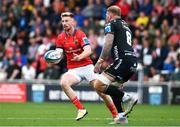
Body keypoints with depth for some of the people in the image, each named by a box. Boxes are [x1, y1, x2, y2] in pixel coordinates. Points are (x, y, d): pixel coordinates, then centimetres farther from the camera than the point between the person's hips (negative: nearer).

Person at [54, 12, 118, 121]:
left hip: (86, 66, -3)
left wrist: (80, 56, -42)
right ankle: (81, 109, -22)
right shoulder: (61, 38, 4)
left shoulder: (80, 34, -8)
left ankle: (116, 115, 11)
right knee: (63, 82, -28)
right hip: (73, 70, 3)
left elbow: (88, 51, -21)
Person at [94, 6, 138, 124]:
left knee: (99, 85, -14)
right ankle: (121, 117, 16)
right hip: (133, 62, 9)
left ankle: (127, 98, -15)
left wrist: (99, 62, -4)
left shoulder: (111, 24, 3)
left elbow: (108, 45, -9)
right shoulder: (126, 26, 29)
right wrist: (104, 60, 37)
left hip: (124, 60, -9)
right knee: (113, 87, 23)